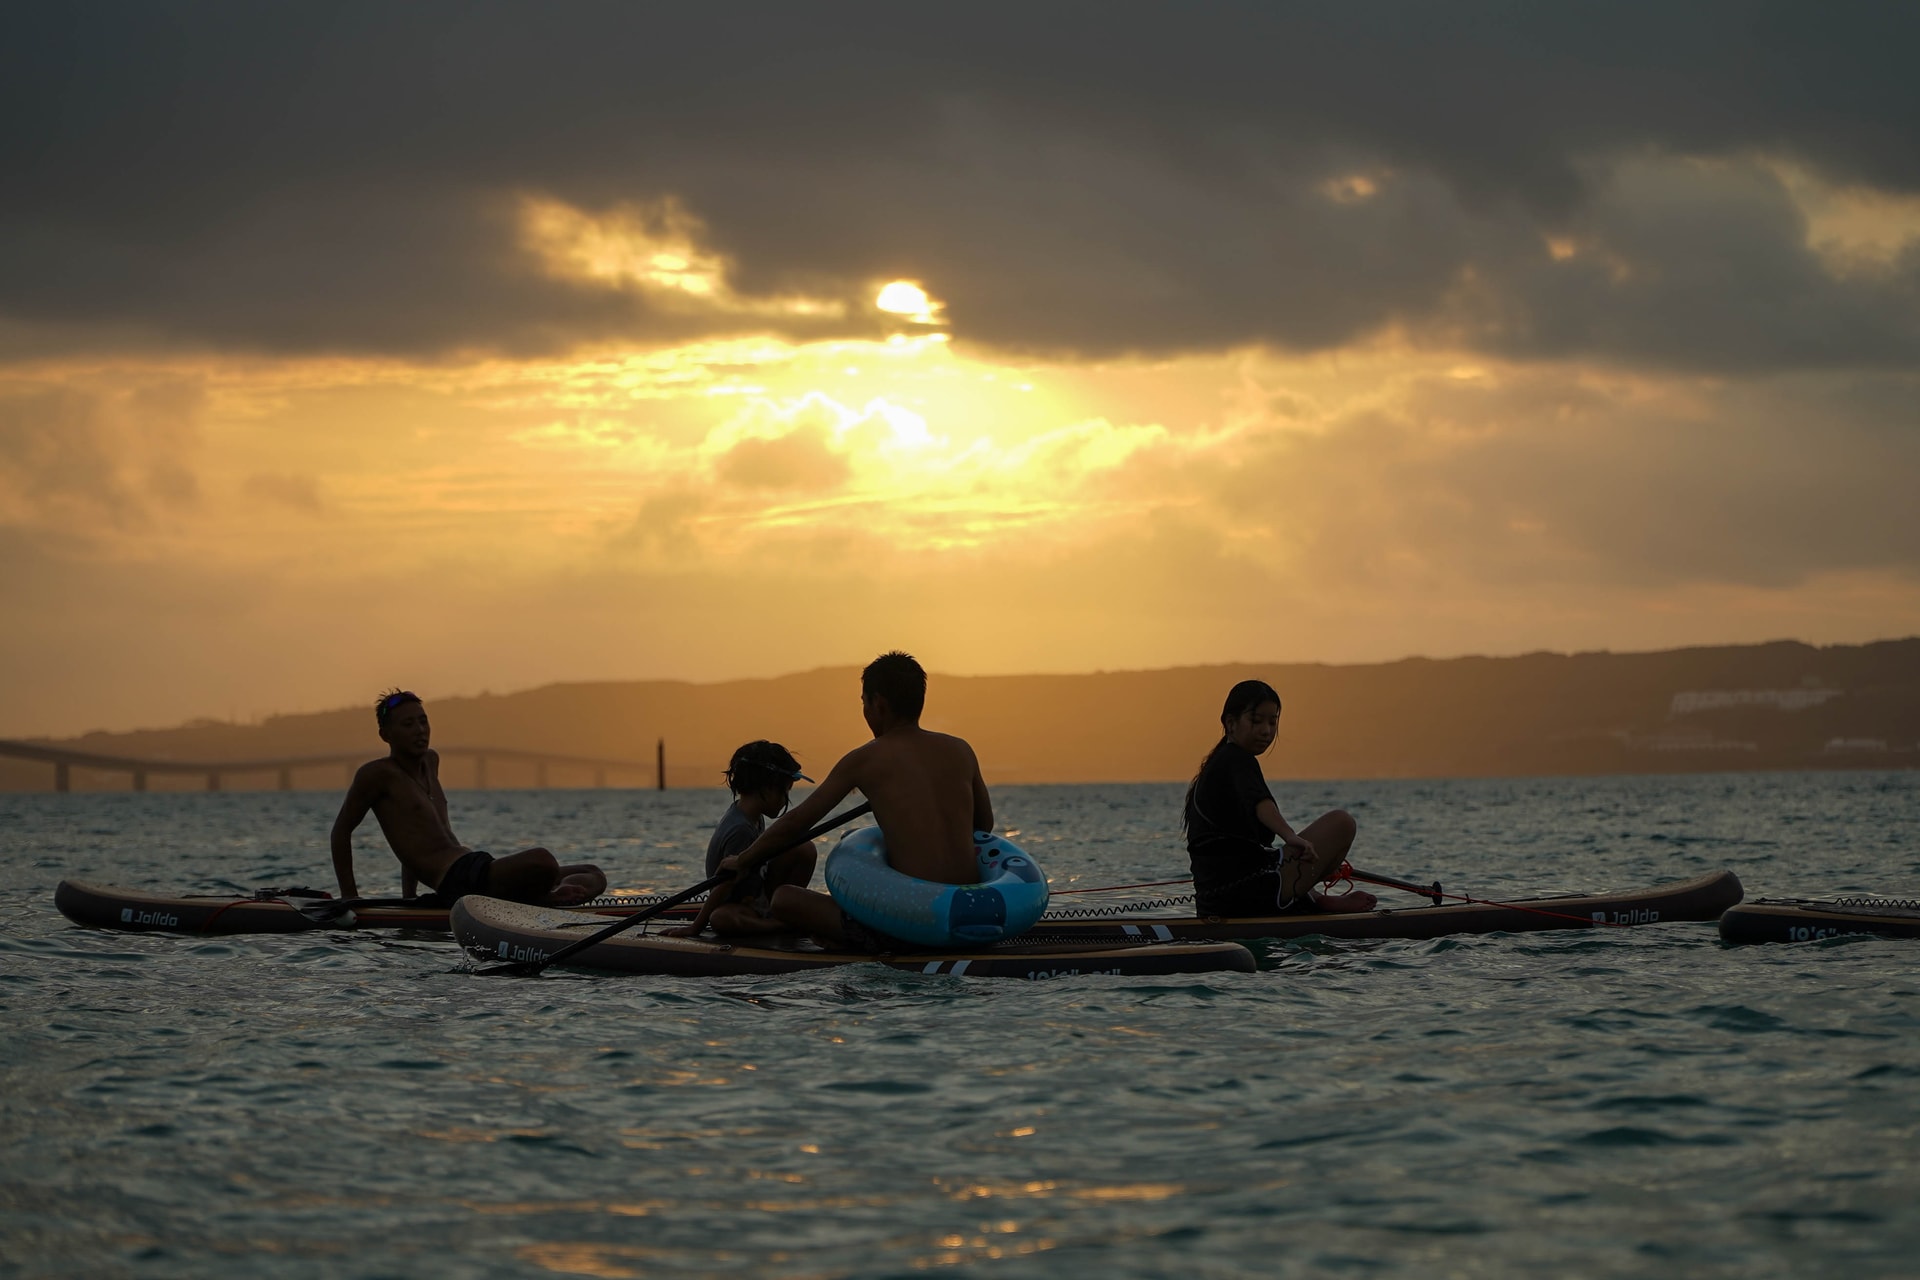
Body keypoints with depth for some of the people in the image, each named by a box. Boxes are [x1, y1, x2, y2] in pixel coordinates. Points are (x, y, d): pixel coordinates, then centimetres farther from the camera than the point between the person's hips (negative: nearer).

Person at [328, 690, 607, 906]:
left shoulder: (430, 761, 23)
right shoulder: (379, 773, -2)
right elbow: (342, 830, 3)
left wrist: (408, 898, 26)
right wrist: (349, 896, 2)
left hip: (478, 869, 9)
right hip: (458, 881, -9)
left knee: (593, 877, 2)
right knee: (542, 862, -35)